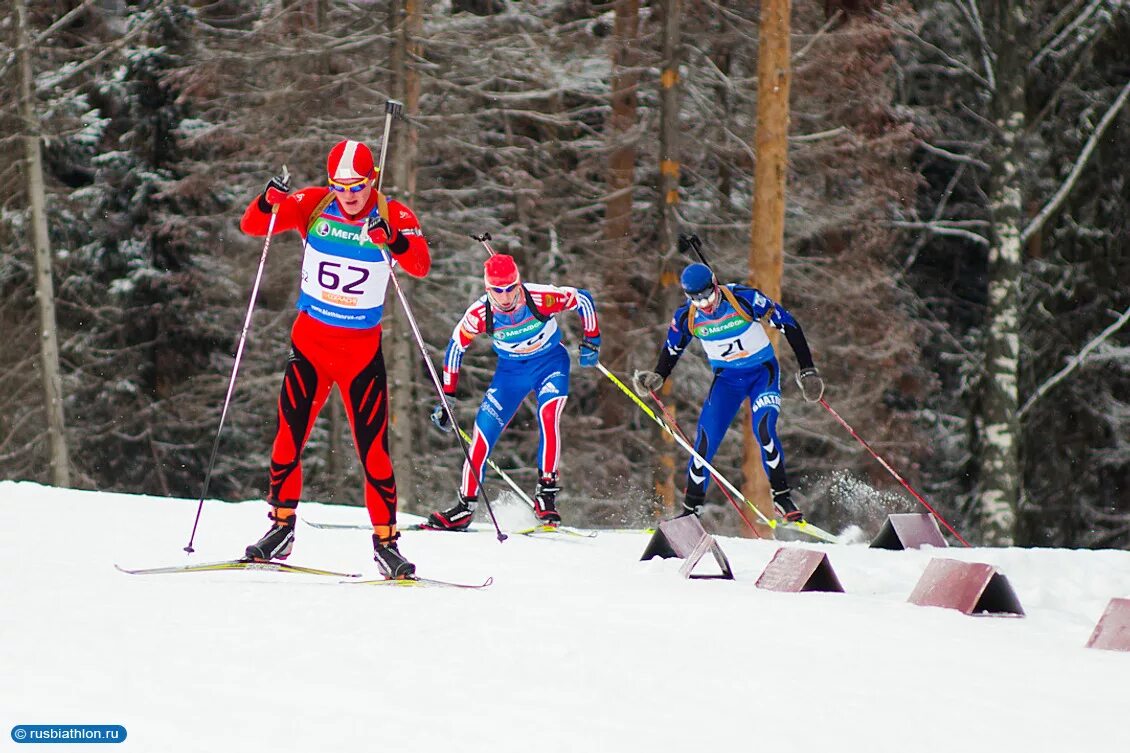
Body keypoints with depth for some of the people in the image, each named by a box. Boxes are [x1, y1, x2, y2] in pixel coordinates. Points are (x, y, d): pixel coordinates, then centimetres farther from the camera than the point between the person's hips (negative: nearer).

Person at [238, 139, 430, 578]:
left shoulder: (394, 216, -7)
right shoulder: (313, 205, -3)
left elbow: (420, 265, -22)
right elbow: (252, 226, -5)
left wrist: (393, 240, -41)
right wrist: (269, 202, -26)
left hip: (362, 347, -1)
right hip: (311, 339, 1)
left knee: (373, 447, -5)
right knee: (289, 436, -3)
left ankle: (385, 539, 2)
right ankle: (281, 527, 10)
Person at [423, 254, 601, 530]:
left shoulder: (541, 298, -29)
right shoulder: (480, 313, -23)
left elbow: (583, 300, -11)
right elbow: (455, 347, -5)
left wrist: (591, 342, -8)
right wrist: (446, 397, -4)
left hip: (550, 363, -2)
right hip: (511, 370, 2)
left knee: (548, 417, -29)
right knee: (483, 431, -6)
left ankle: (547, 493, -22)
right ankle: (465, 507, 5)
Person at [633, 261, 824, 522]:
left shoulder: (744, 298, -24)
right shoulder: (686, 317, -12)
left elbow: (788, 324, -15)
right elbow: (671, 350, 8)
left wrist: (808, 371, -16)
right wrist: (655, 378, -10)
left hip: (763, 373, -3)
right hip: (726, 379, 3)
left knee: (764, 431, -25)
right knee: (705, 440, -8)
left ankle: (782, 497, -13)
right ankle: (692, 507, 4)